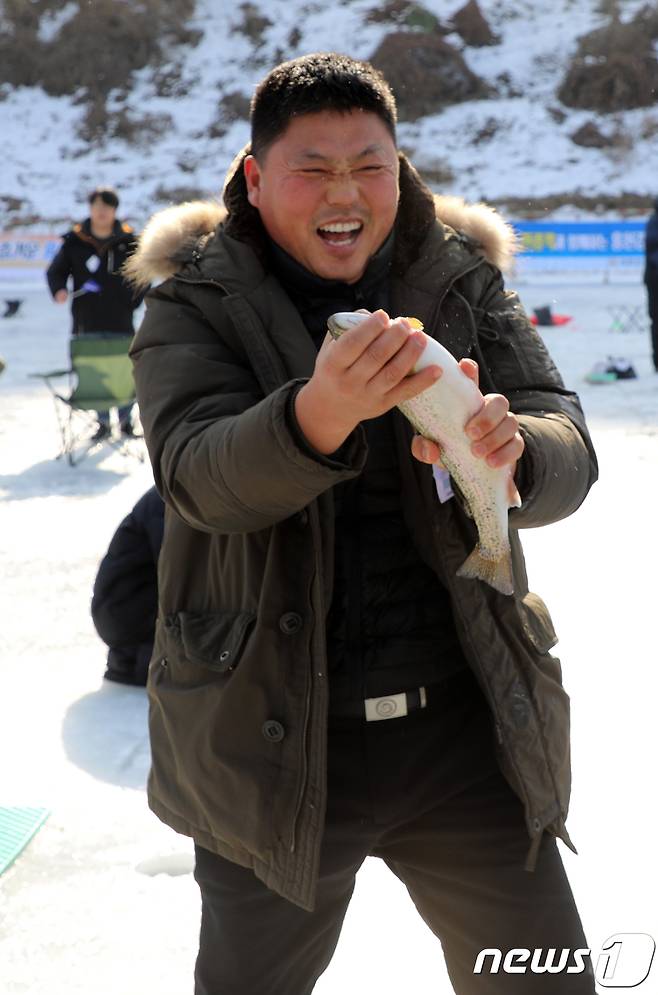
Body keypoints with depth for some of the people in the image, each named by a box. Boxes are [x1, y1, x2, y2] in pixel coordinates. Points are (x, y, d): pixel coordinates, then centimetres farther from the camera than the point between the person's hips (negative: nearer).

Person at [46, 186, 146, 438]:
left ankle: (126, 420, 18)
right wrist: (58, 290, -13)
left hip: (121, 322, 0)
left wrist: (135, 299, 2)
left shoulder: (128, 241, 0)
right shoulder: (75, 242, 0)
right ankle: (103, 422, 14)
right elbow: (56, 271, 7)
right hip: (87, 321, 0)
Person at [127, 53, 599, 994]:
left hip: (462, 721, 2)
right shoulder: (195, 309, -5)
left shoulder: (466, 287, 2)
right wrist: (322, 413, -42)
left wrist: (507, 451, -32)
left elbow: (570, 457, -7)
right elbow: (201, 479, -21)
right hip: (274, 737, -1)